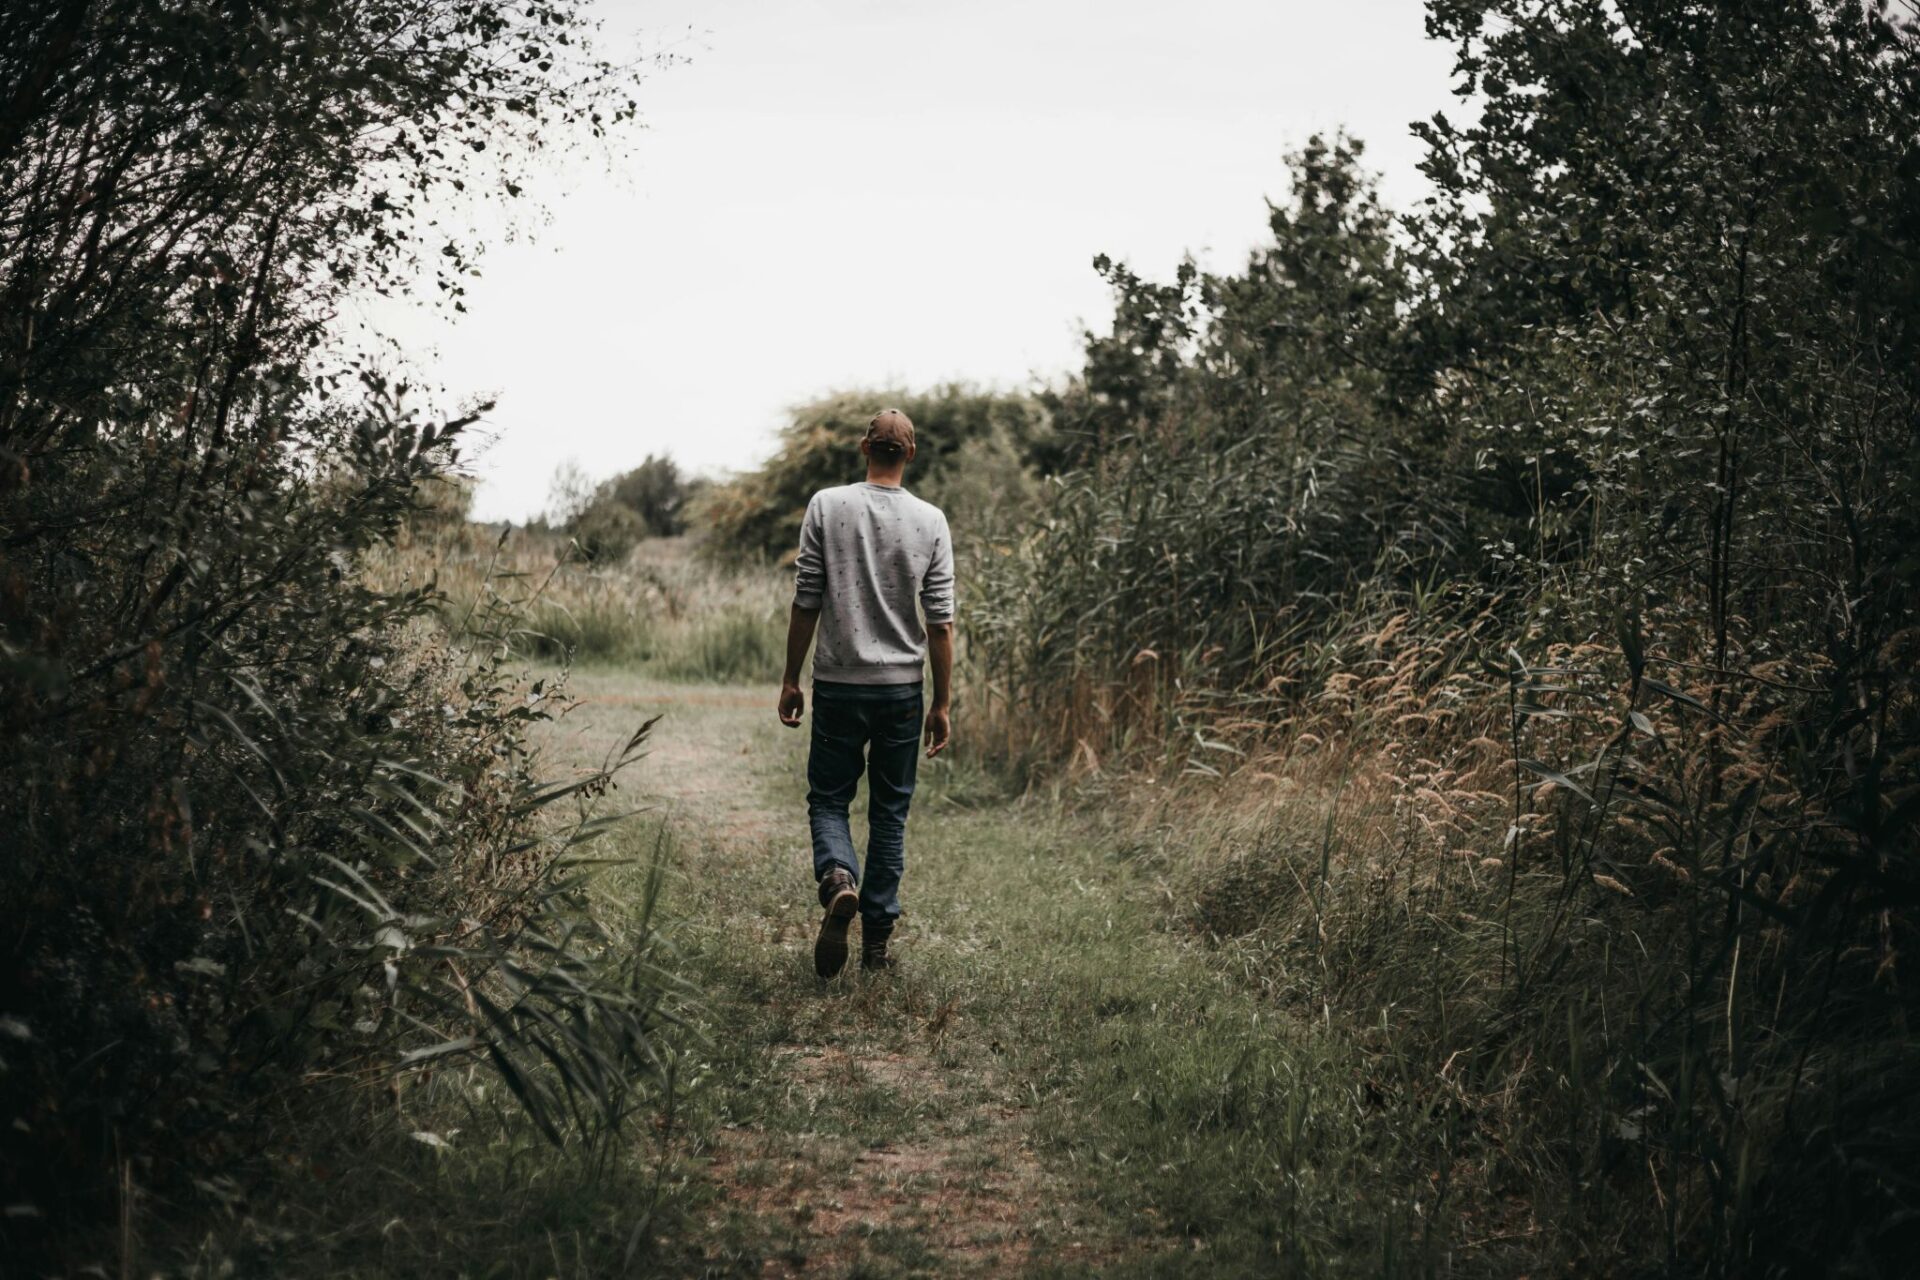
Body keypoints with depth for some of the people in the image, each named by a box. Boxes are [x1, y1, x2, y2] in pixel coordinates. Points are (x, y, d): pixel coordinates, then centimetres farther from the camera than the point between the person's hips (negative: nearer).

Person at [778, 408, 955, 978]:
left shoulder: (827, 507, -5)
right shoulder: (931, 521, -2)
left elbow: (806, 604, -4)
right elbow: (940, 623, -2)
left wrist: (790, 680, 6)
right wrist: (942, 704, 6)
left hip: (838, 684, -1)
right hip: (902, 689, 1)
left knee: (828, 799, 11)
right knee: (890, 814, 10)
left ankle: (839, 880, -19)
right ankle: (877, 942, 12)